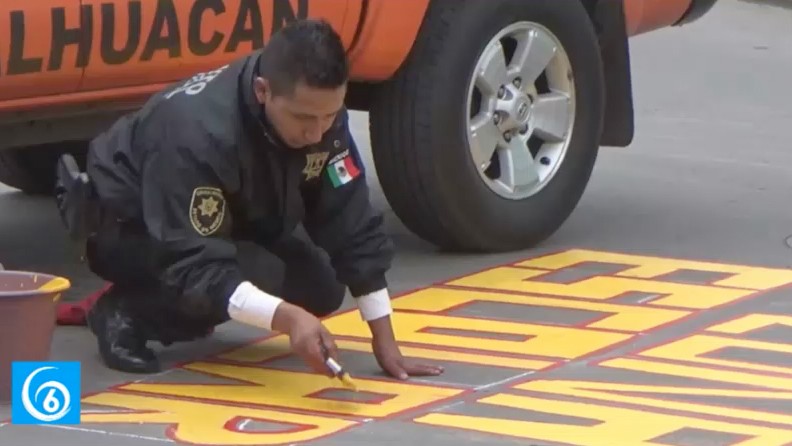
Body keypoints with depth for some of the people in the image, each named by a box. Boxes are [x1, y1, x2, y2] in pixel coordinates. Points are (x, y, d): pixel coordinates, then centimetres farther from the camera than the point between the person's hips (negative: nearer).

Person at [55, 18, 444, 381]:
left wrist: (384, 341, -18)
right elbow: (193, 264, -42)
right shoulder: (197, 132, -40)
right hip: (127, 223, -8)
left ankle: (153, 313, 4)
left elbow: (353, 226, -15)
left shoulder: (319, 111, -21)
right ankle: (128, 311, -10)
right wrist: (288, 318, -55)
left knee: (320, 287, -10)